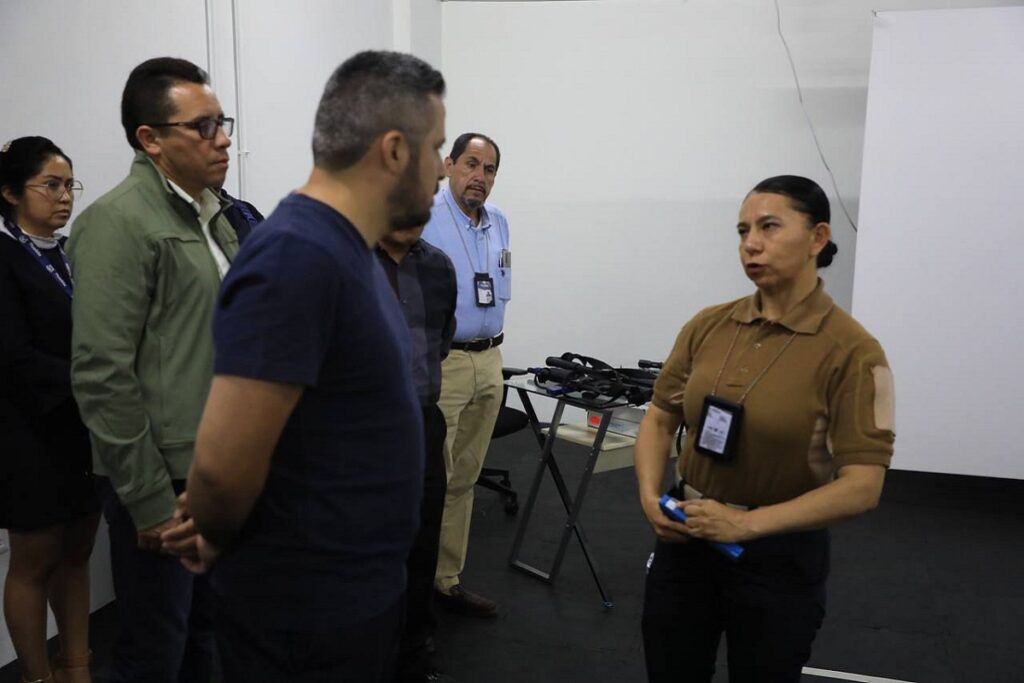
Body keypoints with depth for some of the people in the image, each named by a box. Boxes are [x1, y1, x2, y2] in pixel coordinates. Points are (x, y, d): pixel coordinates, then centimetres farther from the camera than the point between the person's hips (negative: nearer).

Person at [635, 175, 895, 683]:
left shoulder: (851, 351, -15)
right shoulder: (708, 326, -2)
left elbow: (861, 486, -18)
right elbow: (660, 420, 7)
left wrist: (748, 523, -24)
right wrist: (650, 497, -10)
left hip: (779, 560, -3)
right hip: (686, 542, 4)